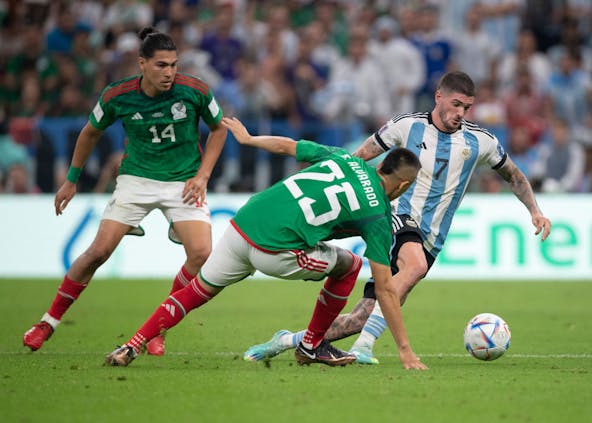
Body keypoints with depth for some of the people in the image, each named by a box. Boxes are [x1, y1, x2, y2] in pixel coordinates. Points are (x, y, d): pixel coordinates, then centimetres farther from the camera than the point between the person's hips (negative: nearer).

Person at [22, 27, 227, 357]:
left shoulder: (194, 91, -15)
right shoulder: (117, 97, -13)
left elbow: (219, 128, 4)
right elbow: (91, 132, 7)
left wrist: (202, 175, -5)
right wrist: (72, 180, 14)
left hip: (183, 181, 0)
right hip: (136, 178, 0)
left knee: (201, 253, -19)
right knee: (99, 250, -10)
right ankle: (49, 322, 9)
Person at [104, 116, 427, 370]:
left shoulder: (342, 157, 16)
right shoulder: (377, 215, 3)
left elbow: (285, 145, 23)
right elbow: (384, 290, 2)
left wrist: (247, 138, 43)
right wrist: (405, 351, 6)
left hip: (241, 224, 5)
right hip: (275, 251, -5)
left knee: (195, 292, 24)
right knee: (349, 265, 17)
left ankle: (132, 347, 16)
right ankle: (311, 346, 25)